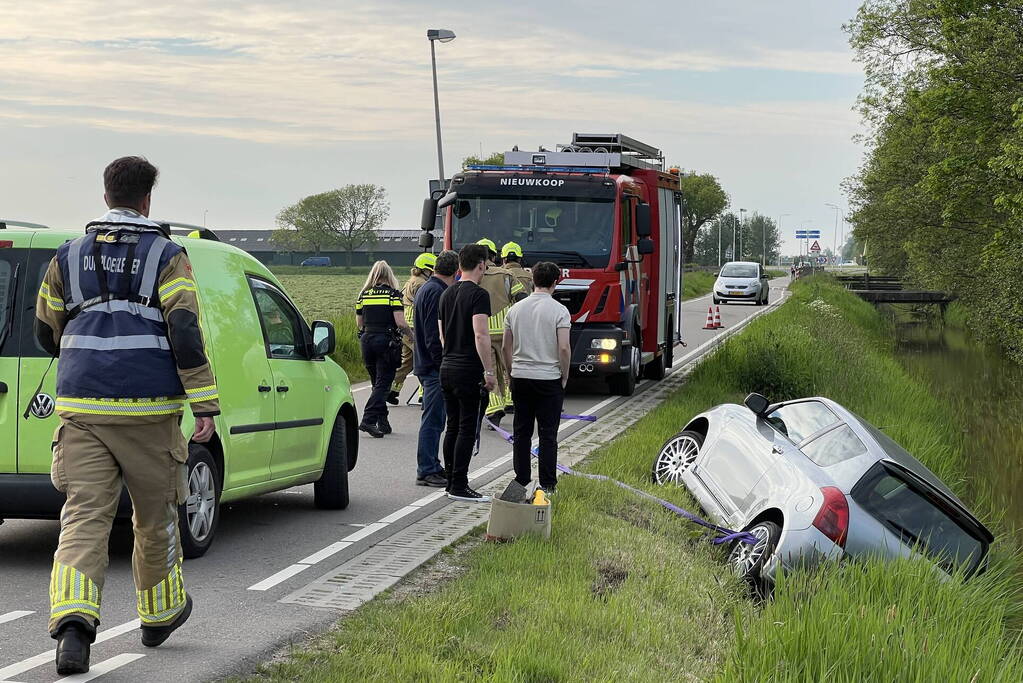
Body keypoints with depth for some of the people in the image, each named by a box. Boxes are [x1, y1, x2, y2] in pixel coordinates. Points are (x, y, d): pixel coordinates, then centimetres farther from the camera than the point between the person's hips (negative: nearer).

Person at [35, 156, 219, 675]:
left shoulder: (68, 257, 10)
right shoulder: (167, 256, -1)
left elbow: (46, 333, 19)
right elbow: (185, 333, -11)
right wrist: (205, 406, -9)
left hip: (81, 407, 2)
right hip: (148, 410, -2)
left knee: (85, 515, -4)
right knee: (155, 515, 15)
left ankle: (72, 620, -25)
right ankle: (159, 615, 31)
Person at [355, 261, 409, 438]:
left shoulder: (363, 295, 8)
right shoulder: (393, 294, -5)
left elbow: (359, 323, 12)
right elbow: (400, 322, -12)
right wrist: (410, 334, 5)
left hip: (367, 339, 5)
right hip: (386, 341, -5)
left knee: (377, 382, 15)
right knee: (383, 384, -4)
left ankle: (383, 422, 17)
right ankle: (368, 420, -17)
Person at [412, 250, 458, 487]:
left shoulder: (425, 289, 17)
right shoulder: (436, 292, -15)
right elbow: (434, 334, -21)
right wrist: (443, 363, -20)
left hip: (426, 364, 11)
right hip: (435, 368, -11)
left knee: (434, 419, 16)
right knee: (432, 420, -7)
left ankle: (431, 467, 22)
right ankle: (426, 471, -5)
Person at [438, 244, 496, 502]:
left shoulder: (447, 294, 14)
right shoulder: (478, 294, -13)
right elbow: (480, 335, -21)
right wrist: (489, 371, -19)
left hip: (447, 367, 9)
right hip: (470, 371, -9)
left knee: (453, 427, 13)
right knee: (468, 430, -5)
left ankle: (452, 482, 17)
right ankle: (459, 487, -6)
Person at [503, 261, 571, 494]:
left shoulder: (516, 309, 4)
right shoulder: (559, 311, -10)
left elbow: (506, 347, 8)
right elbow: (564, 348, -15)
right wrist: (564, 377, -2)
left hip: (520, 378, 4)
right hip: (549, 379, -4)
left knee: (522, 433, 10)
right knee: (548, 434, 1)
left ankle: (521, 480, 13)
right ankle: (547, 484, 2)